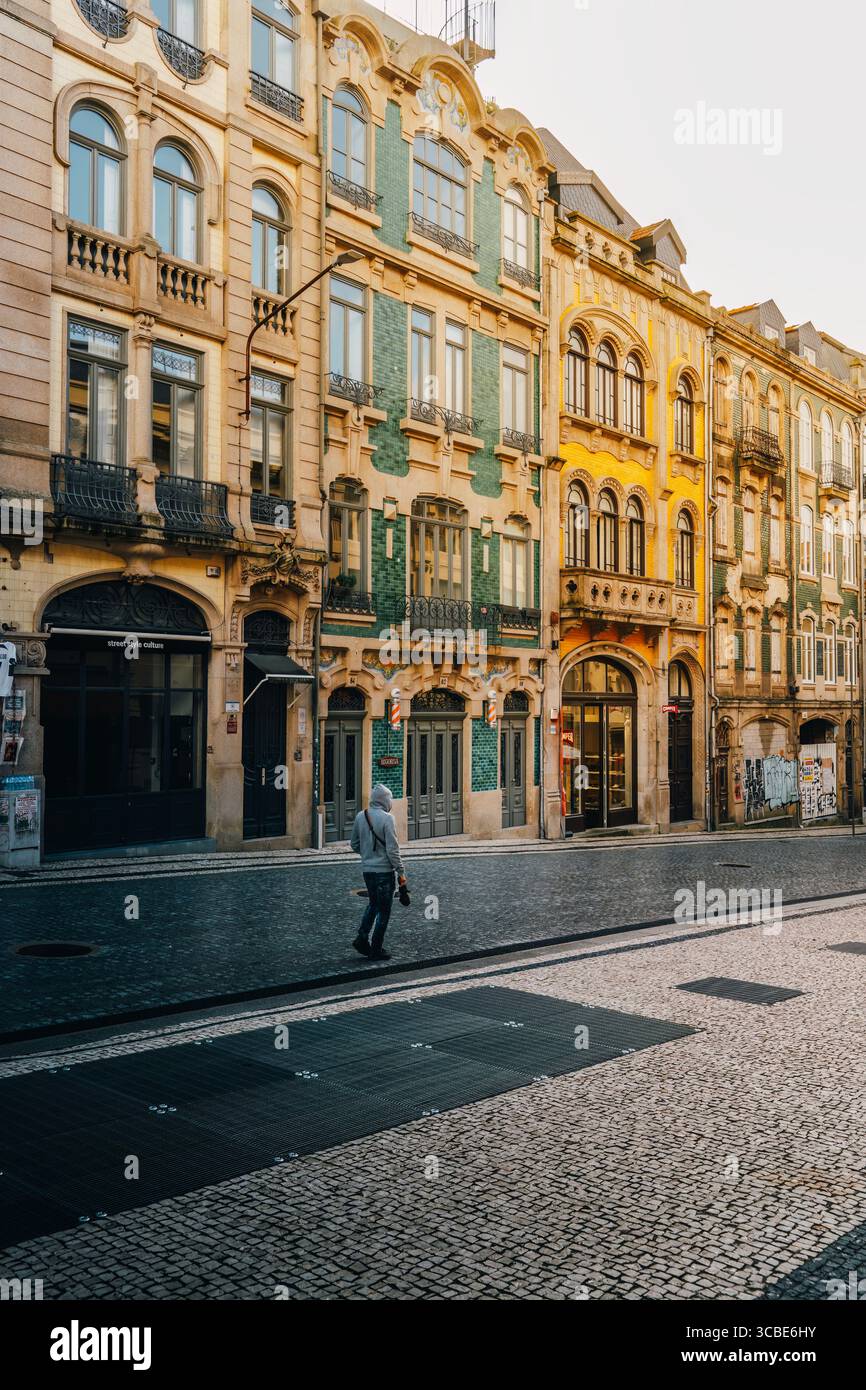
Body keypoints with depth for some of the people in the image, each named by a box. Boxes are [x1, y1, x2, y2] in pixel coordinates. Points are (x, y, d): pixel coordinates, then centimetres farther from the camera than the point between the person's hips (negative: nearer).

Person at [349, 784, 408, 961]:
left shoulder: (360, 816, 3)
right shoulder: (386, 818, -17)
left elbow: (355, 845, 11)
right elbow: (392, 849, -18)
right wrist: (401, 872, -10)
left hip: (367, 869, 6)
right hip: (384, 870, -6)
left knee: (373, 903, 24)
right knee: (384, 910, 6)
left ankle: (362, 938, 14)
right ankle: (376, 950, 10)